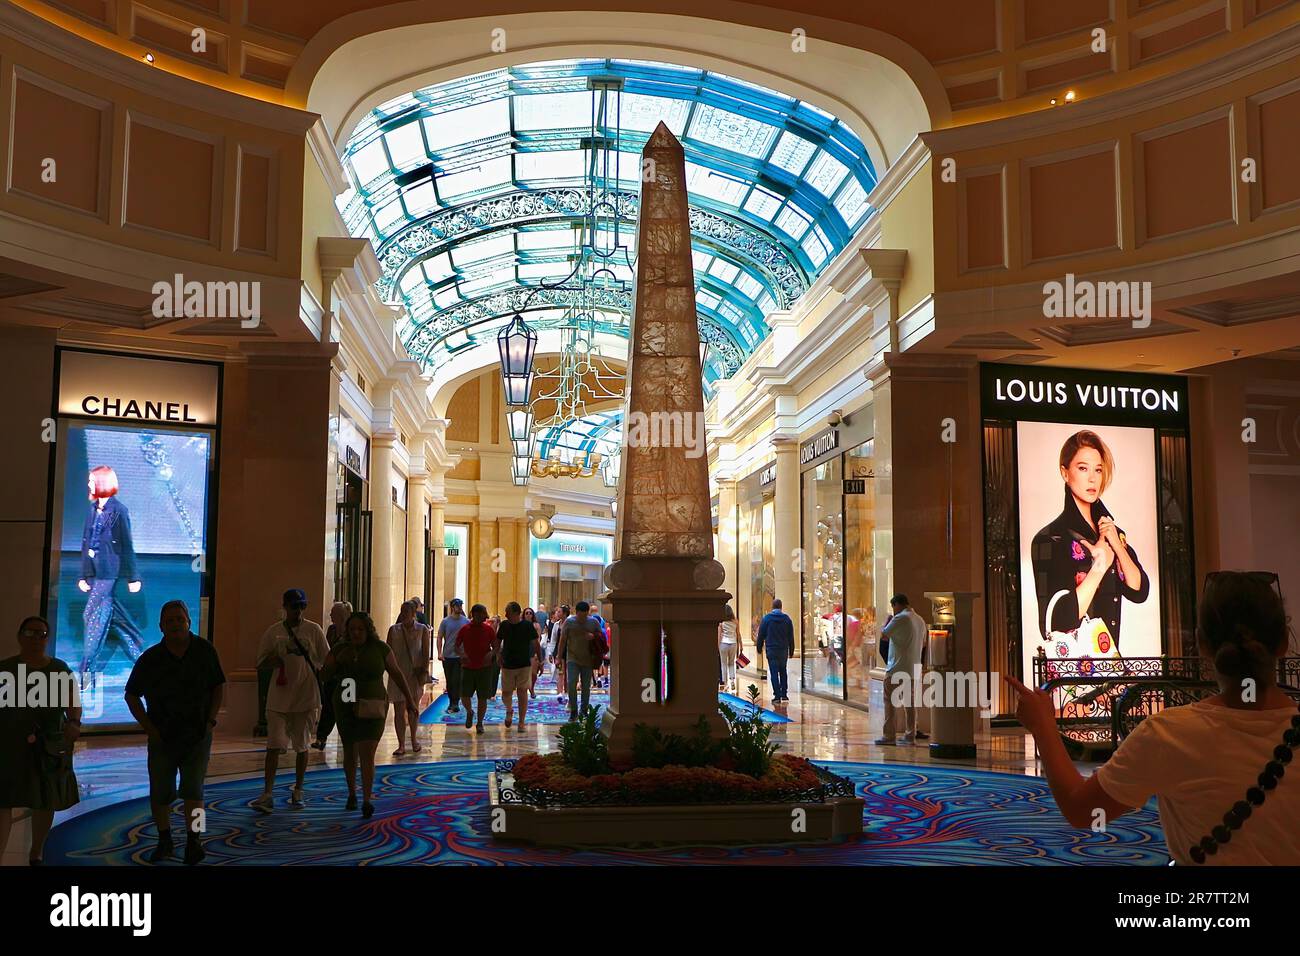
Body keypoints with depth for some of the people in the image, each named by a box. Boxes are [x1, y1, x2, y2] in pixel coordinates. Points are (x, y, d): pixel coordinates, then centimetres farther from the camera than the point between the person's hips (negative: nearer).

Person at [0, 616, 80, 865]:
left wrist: (74, 722, -21)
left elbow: (73, 703, -1)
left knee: (46, 801, 10)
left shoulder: (60, 669, 5)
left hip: (48, 745, 2)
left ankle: (36, 852, 30)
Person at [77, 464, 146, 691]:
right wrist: (83, 576, 10)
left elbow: (126, 546, -8)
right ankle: (138, 650, 29)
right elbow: (86, 543, 12)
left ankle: (87, 670, -4)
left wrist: (133, 577, -7)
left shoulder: (118, 511, -10)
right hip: (94, 571, 7)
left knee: (94, 616, -9)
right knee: (112, 614, 13)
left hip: (109, 571, -7)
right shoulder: (93, 510, 10)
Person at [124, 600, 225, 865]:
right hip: (162, 736, 1)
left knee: (192, 789, -8)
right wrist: (148, 728, -2)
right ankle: (164, 841, 26)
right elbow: (131, 695, 6)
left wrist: (211, 720, -4)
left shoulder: (204, 650, -5)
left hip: (197, 735, -1)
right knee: (160, 793, 7)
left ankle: (193, 842, 2)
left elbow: (219, 686, 5)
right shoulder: (150, 659, -5)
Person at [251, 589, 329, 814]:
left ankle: (297, 793, 21)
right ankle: (267, 795, -4)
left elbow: (326, 662, 3)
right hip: (278, 698, 0)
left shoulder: (314, 630, 0)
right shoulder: (273, 632, 3)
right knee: (274, 746, -6)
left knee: (302, 746, 9)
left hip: (306, 698, 0)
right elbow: (261, 662, 3)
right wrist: (282, 655, -14)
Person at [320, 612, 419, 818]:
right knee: (350, 753, 17)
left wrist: (410, 699, 5)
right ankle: (352, 793, 35)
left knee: (367, 755, -12)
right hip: (346, 708, 3)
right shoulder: (339, 649, 0)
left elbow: (396, 673, 4)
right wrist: (337, 661, -17)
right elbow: (324, 675, 1)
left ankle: (367, 801, -10)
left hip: (371, 708, -3)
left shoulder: (380, 648, -5)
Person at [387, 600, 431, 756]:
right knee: (398, 712, -1)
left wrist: (424, 671, -10)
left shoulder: (422, 630, -1)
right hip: (397, 674, 1)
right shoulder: (394, 629, 2)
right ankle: (401, 745, 4)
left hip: (415, 674, -1)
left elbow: (425, 653, -2)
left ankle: (413, 739, 31)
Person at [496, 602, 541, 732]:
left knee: (522, 692, -2)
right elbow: (497, 642, 12)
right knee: (506, 694, 3)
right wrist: (498, 654, -5)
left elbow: (535, 644, -1)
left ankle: (521, 722, 8)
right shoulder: (504, 625, 1)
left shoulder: (528, 625, -6)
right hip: (507, 665, 2)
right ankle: (509, 710, 35)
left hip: (524, 664, -2)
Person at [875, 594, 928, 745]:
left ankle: (888, 736, -5)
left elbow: (884, 635, -10)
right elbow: (923, 643, 22)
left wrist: (888, 620, 4)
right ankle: (910, 735, 12)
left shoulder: (900, 618, -13)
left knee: (890, 701, -3)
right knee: (910, 703, 10)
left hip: (896, 668, -7)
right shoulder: (920, 620, 13)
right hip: (913, 669, 8)